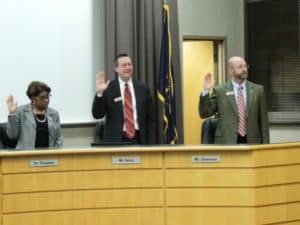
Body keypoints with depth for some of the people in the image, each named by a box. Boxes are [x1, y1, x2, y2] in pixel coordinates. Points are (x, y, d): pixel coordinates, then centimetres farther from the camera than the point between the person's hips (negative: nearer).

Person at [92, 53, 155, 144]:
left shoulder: (143, 88, 7)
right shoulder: (108, 88, 0)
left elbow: (150, 119, 8)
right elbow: (97, 115, -4)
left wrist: (150, 145, 1)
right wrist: (99, 93, -18)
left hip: (138, 140, 2)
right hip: (115, 140, -2)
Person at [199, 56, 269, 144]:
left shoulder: (258, 90, 8)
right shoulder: (219, 91, 4)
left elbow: (263, 120, 9)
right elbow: (204, 113, 1)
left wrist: (265, 145, 4)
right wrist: (205, 91, -11)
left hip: (252, 142, 2)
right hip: (226, 143, -1)